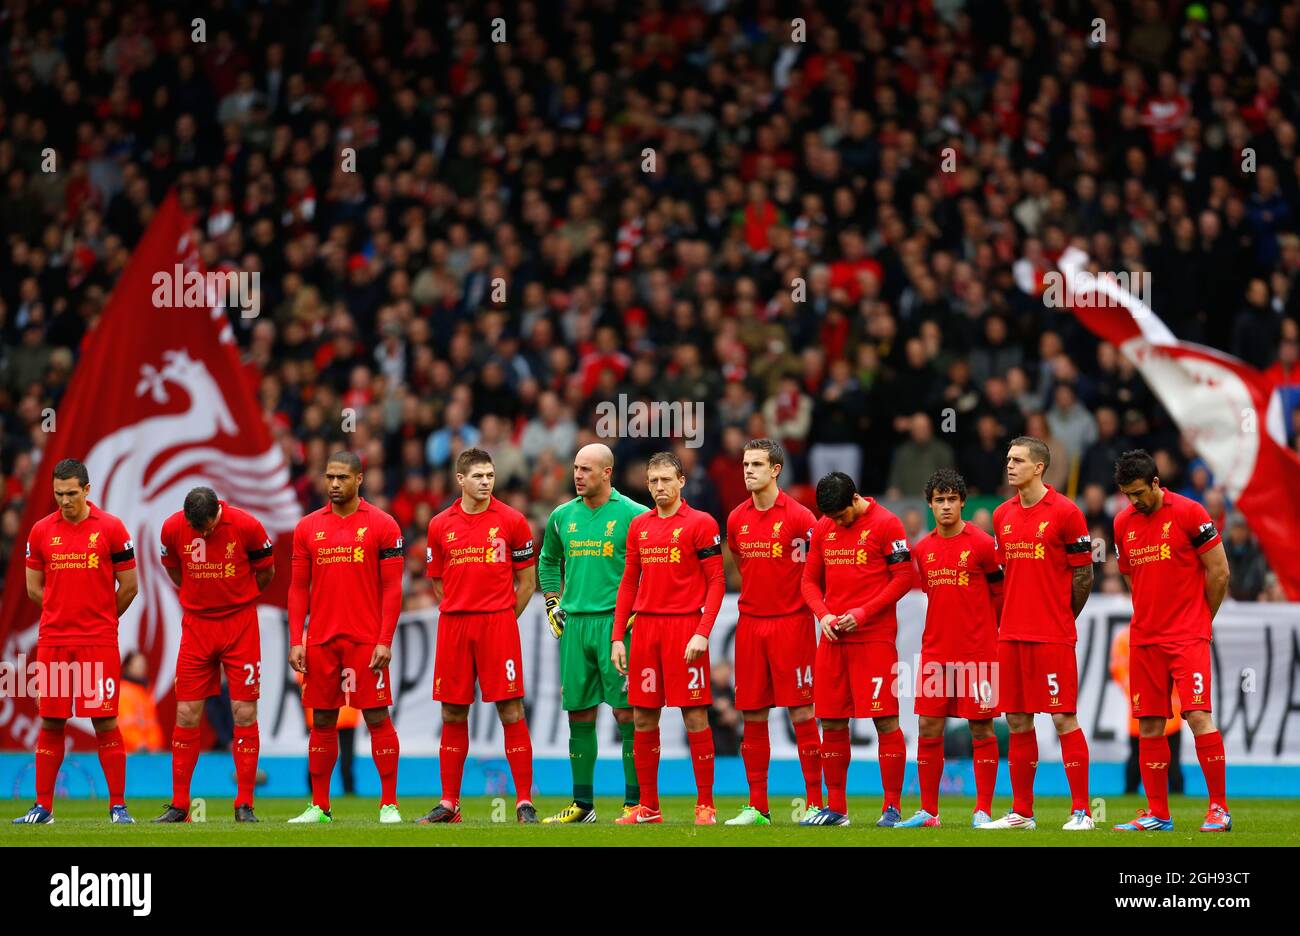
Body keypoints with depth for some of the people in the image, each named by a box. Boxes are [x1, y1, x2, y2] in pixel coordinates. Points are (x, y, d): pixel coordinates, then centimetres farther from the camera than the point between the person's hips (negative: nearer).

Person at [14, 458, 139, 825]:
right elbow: (34, 588, 14)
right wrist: (65, 614, 12)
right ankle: (43, 807, 11)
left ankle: (118, 806, 3)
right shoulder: (41, 531, 6)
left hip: (99, 643, -2)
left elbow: (128, 587, 5)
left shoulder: (111, 529, -1)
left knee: (105, 723, -3)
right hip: (52, 641, 2)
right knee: (50, 723, 4)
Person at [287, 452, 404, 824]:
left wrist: (385, 641, -10)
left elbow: (392, 588, -2)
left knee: (377, 718, -4)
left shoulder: (382, 525, 0)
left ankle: (389, 804, 2)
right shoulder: (308, 527, 9)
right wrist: (295, 642, 2)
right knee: (322, 721, 7)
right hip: (320, 640, 3)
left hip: (366, 640, -3)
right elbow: (298, 588, 10)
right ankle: (319, 806, 13)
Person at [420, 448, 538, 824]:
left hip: (499, 622, -3)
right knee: (452, 715, 6)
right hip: (453, 625, 3)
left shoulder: (511, 521, 0)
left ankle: (524, 802, -3)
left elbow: (526, 581, 6)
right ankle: (449, 803, 13)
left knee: (510, 712, -6)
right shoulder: (440, 525, 8)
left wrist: (502, 619, 3)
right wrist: (460, 615, 8)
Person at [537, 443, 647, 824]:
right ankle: (582, 803, 13)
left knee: (626, 712, -6)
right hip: (575, 622, 5)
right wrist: (553, 604, 17)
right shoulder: (562, 517, 11)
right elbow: (548, 560, 27)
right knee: (579, 713, 7)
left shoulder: (632, 515, -4)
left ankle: (635, 802, -3)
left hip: (616, 621, -5)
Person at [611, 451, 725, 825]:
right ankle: (648, 806, 13)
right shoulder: (639, 526, 13)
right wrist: (618, 636, 10)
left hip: (685, 626, -5)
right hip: (646, 627, 5)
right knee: (643, 718, 6)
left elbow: (716, 582, -6)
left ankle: (705, 805, 1)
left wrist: (702, 633, -15)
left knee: (695, 717, -4)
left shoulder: (701, 524, -3)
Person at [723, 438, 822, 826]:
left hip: (791, 623, -5)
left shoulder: (799, 516, -7)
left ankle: (815, 803, -1)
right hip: (750, 622, 5)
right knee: (753, 716, 5)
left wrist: (819, 612, -5)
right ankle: (757, 807, 10)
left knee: (801, 712, -5)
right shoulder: (736, 519, 9)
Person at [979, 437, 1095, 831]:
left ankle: (1081, 810, -3)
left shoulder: (1065, 512, -6)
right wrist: (1010, 617, 11)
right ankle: (1021, 812, 15)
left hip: (1053, 636, -6)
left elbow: (1083, 576, -2)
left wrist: (1061, 619, 4)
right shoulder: (1003, 515, 11)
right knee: (1017, 721, 8)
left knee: (1063, 718, -6)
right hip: (1012, 635, 6)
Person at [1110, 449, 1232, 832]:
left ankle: (1219, 809, -8)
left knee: (1198, 716, -14)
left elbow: (1218, 573, -3)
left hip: (1188, 637, -5)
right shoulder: (1123, 523, 8)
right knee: (1149, 725, 4)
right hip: (1144, 639, 5)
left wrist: (1200, 621, 5)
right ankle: (1157, 814, 10)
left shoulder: (1189, 513, -7)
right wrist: (1151, 619, 14)